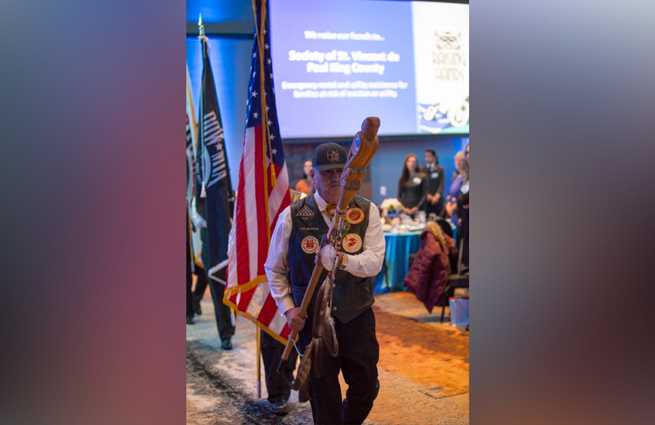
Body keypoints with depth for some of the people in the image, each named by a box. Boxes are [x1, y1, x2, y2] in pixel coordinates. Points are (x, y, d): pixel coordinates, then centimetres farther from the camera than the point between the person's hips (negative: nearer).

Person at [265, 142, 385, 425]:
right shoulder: (292, 216, -3)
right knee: (323, 395, 6)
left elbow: (374, 262, -11)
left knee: (366, 388, 13)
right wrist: (287, 308, -4)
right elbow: (274, 268, 7)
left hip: (357, 317, 2)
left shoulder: (367, 211, 0)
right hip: (312, 320, -1)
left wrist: (343, 260, -31)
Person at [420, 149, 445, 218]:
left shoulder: (440, 169, 9)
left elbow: (441, 184, 1)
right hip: (426, 199, 0)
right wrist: (427, 195, -13)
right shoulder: (421, 170, 8)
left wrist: (437, 196, -14)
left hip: (437, 199, 0)